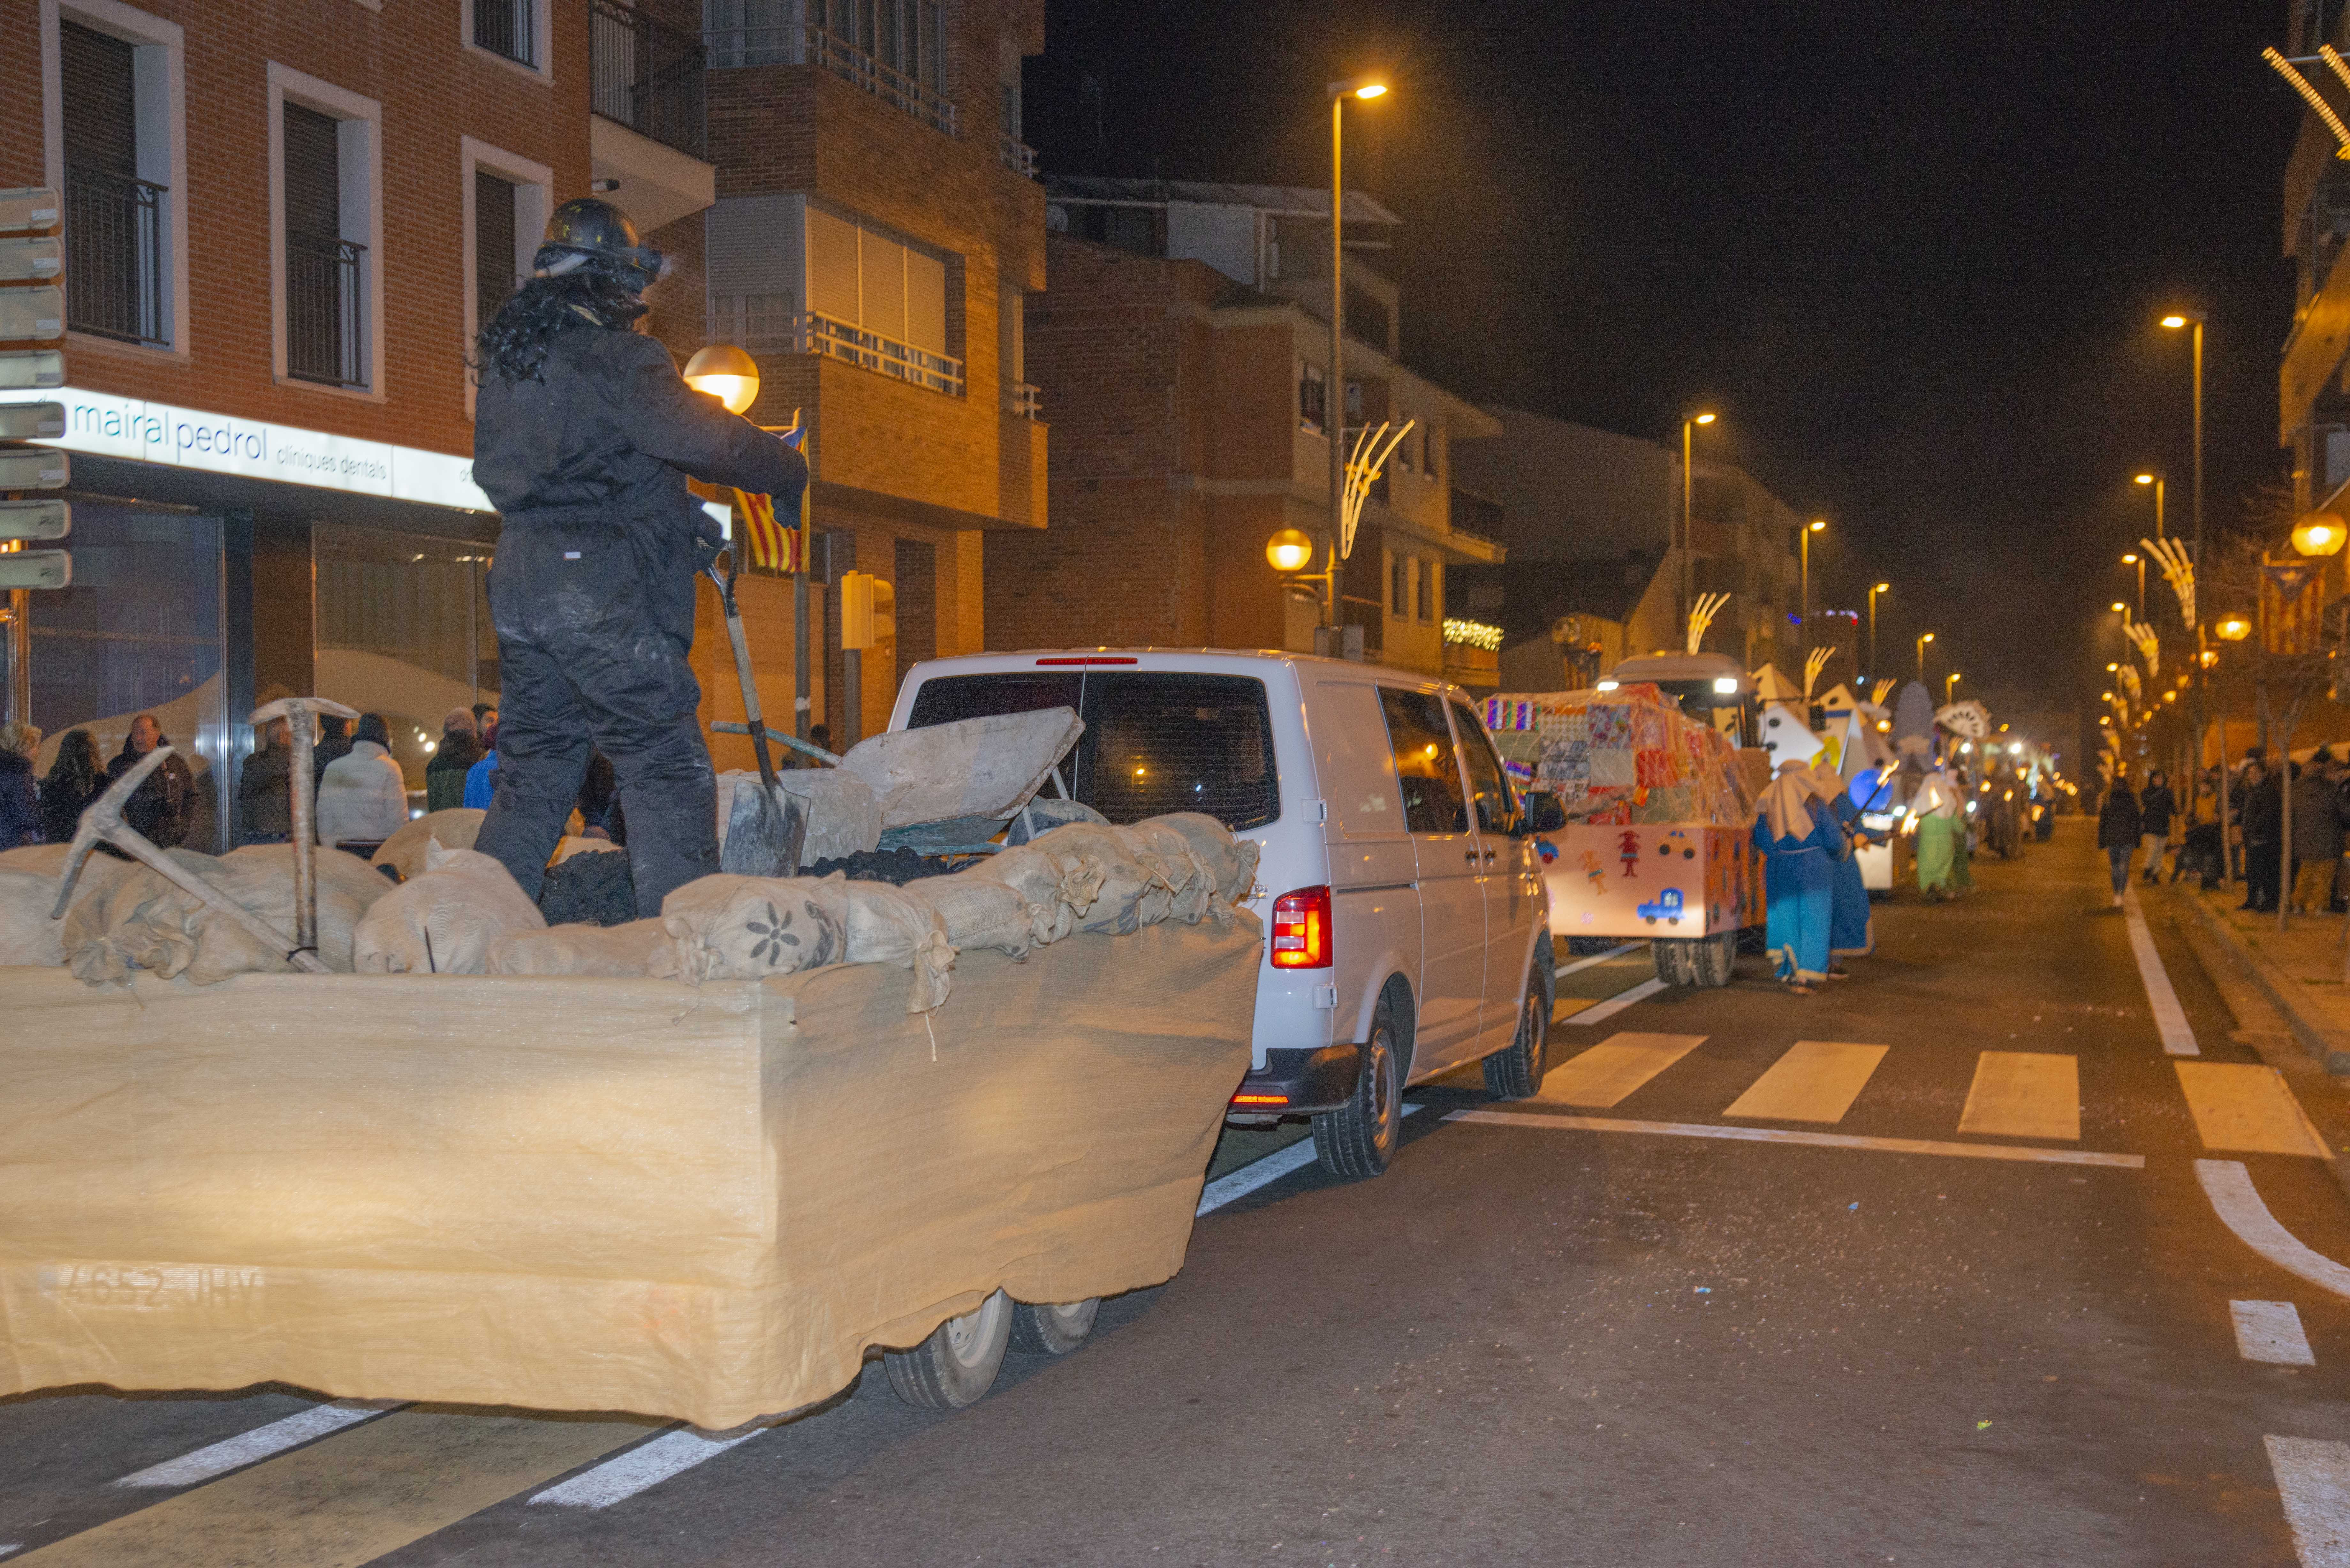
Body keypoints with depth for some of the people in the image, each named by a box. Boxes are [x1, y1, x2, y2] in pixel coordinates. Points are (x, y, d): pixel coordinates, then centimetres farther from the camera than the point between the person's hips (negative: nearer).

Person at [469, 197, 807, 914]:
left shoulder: (505, 357, 15)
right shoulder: (614, 357, -12)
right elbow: (711, 439, -18)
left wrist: (677, 518, 22)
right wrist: (790, 474, 0)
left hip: (521, 586, 8)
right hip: (605, 593, -8)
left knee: (533, 773, 15)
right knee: (668, 773, -3)